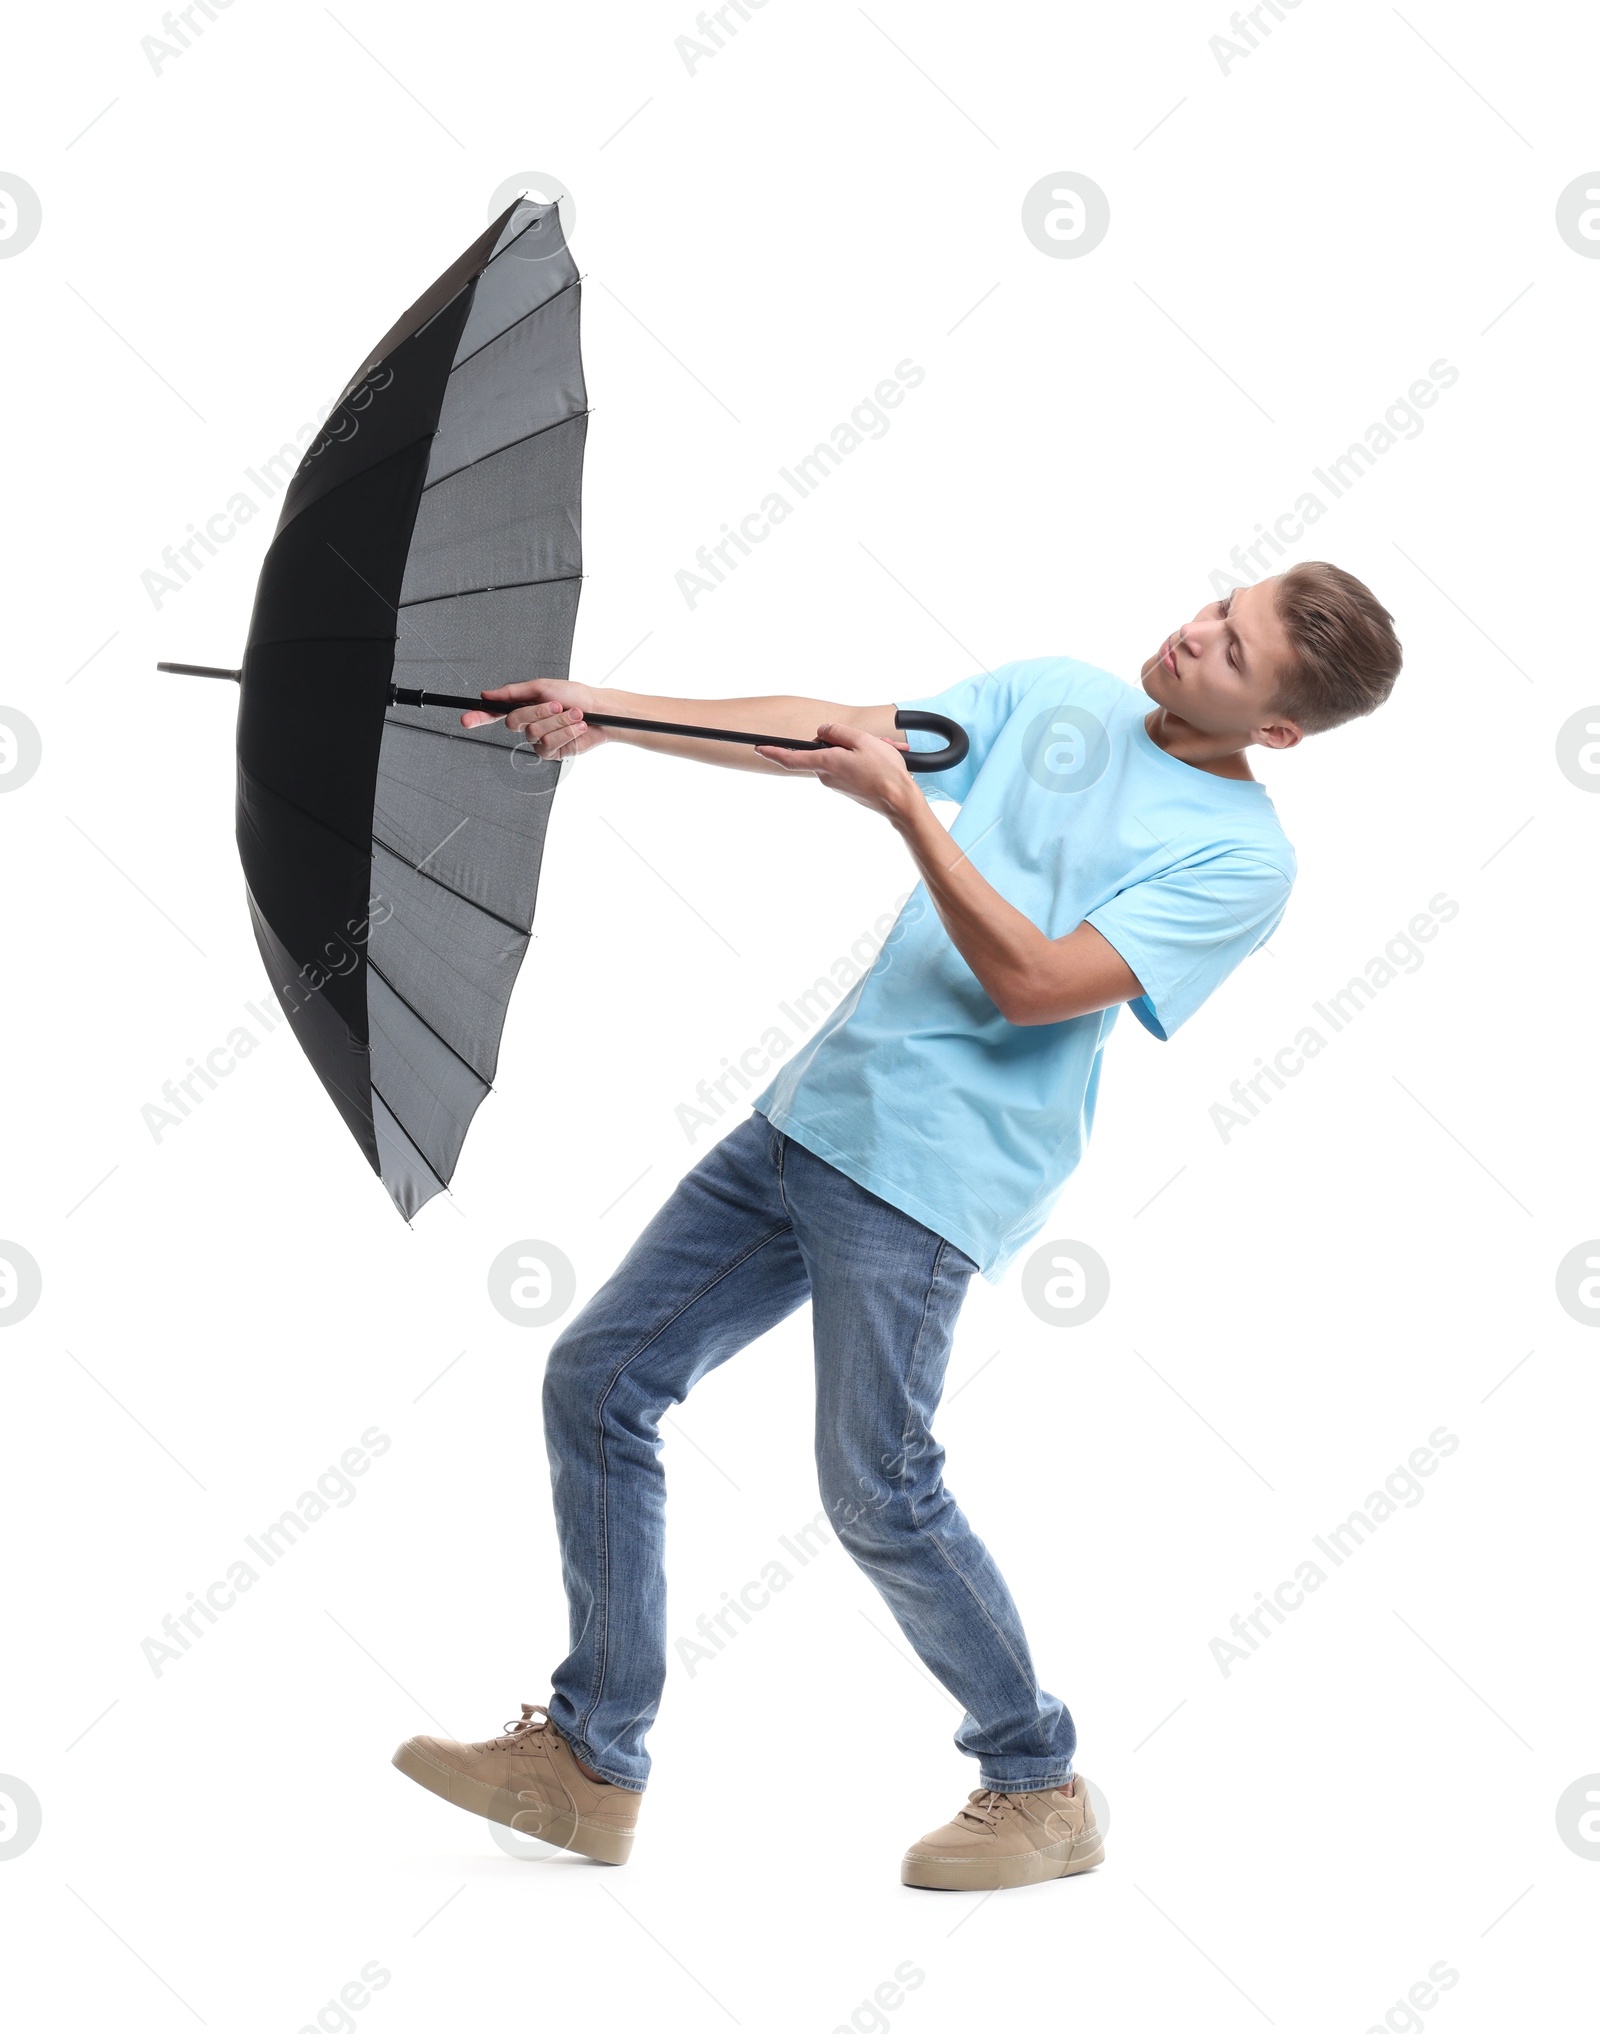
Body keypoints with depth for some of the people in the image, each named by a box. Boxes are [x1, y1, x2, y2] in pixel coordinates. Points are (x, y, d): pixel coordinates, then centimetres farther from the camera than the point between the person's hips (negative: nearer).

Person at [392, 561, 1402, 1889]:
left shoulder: (1244, 856, -8)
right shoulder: (1055, 696, 11)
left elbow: (1031, 984, -18)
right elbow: (821, 735, 5)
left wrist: (908, 804, -22)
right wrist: (604, 715, -4)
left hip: (932, 1169, -7)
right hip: (807, 1114, 7)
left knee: (879, 1492, -11)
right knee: (597, 1381, 6)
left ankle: (1042, 1791, 13)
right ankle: (589, 1768, 16)